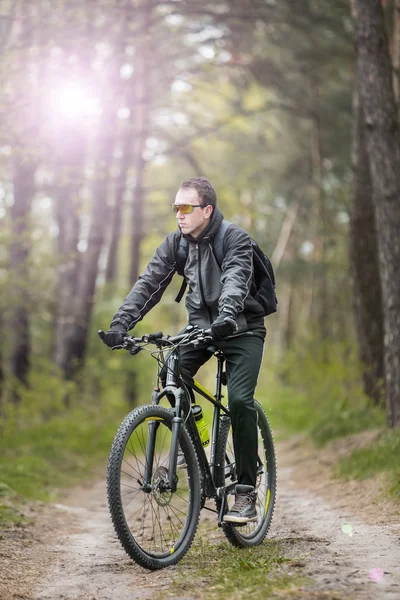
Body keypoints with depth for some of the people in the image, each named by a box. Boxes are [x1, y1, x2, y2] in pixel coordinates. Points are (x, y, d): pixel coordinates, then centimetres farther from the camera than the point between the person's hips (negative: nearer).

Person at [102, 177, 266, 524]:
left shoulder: (235, 239, -17)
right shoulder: (175, 244, -2)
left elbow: (235, 280, -35)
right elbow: (150, 282, -11)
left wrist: (227, 314, -55)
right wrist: (121, 322, -25)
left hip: (242, 329, -5)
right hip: (200, 326, 5)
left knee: (239, 399, -22)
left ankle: (246, 494, -14)